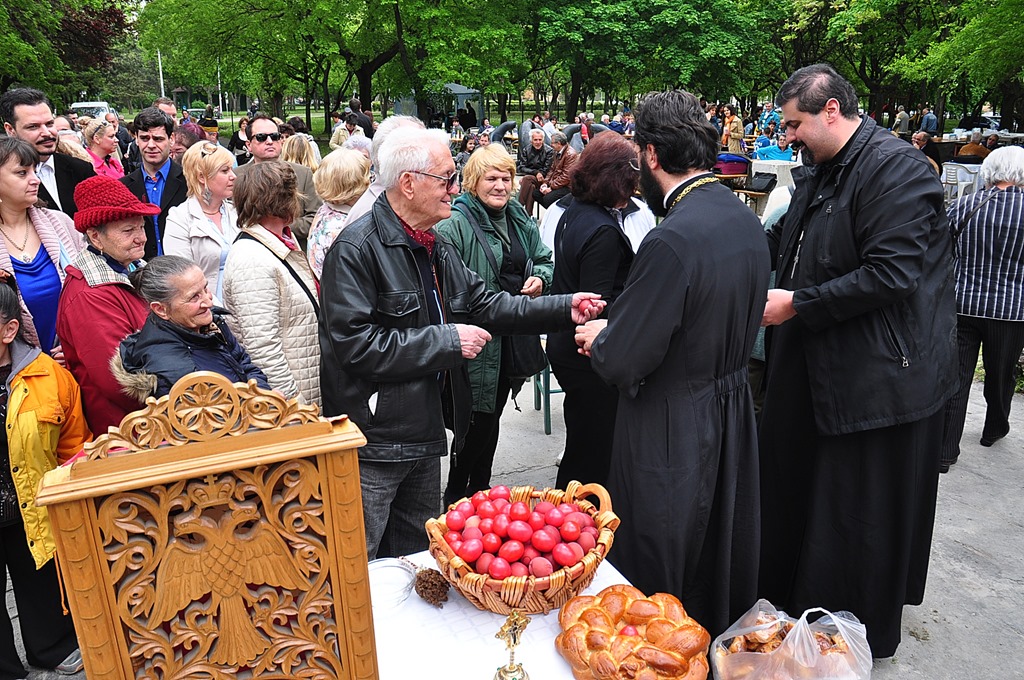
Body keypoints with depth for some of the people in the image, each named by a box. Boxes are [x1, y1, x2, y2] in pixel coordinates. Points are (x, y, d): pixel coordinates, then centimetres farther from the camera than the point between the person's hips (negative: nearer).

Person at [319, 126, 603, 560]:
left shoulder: (435, 248, 12)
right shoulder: (357, 248, -17)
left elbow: (485, 303, 14)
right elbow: (356, 344, -24)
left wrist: (564, 309, 5)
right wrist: (447, 341, -20)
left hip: (424, 434, 9)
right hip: (371, 445, -8)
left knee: (417, 554, 23)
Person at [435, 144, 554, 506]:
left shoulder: (520, 219, 10)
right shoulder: (454, 224, -13)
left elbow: (544, 260, 19)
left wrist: (540, 277, -3)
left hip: (513, 337, 7)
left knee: (493, 413, 18)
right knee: (478, 418, -2)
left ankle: (480, 489, 34)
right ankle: (456, 497, 17)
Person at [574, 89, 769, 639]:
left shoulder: (672, 240, -28)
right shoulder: (747, 222, 0)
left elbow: (620, 362, -26)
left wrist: (599, 337, -4)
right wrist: (618, 329, 8)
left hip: (671, 434, -9)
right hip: (732, 416, 9)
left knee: (654, 586, 13)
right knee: (724, 566, 27)